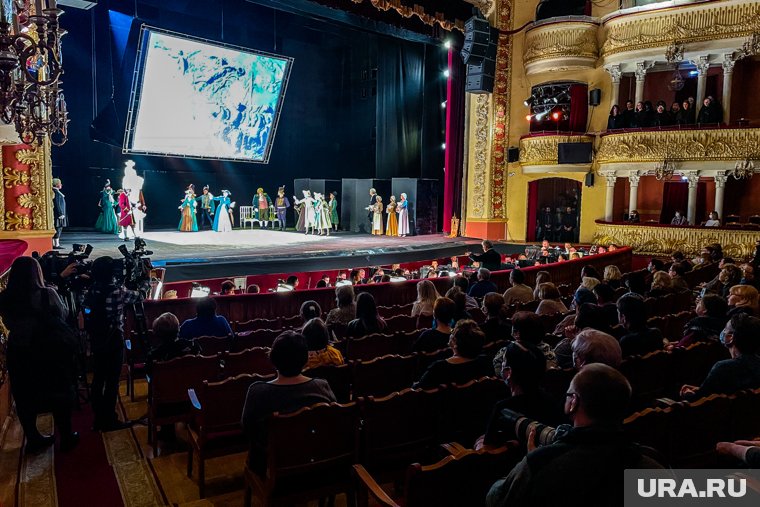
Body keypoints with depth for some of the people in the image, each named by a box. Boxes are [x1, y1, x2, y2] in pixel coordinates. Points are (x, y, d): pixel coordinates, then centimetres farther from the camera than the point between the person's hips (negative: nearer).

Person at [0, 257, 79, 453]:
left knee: (25, 398, 17)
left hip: (18, 352, 3)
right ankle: (66, 437, 21)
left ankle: (33, 439, 28)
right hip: (49, 351, -3)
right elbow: (62, 315, -5)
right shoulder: (47, 294, -20)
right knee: (59, 394, 11)